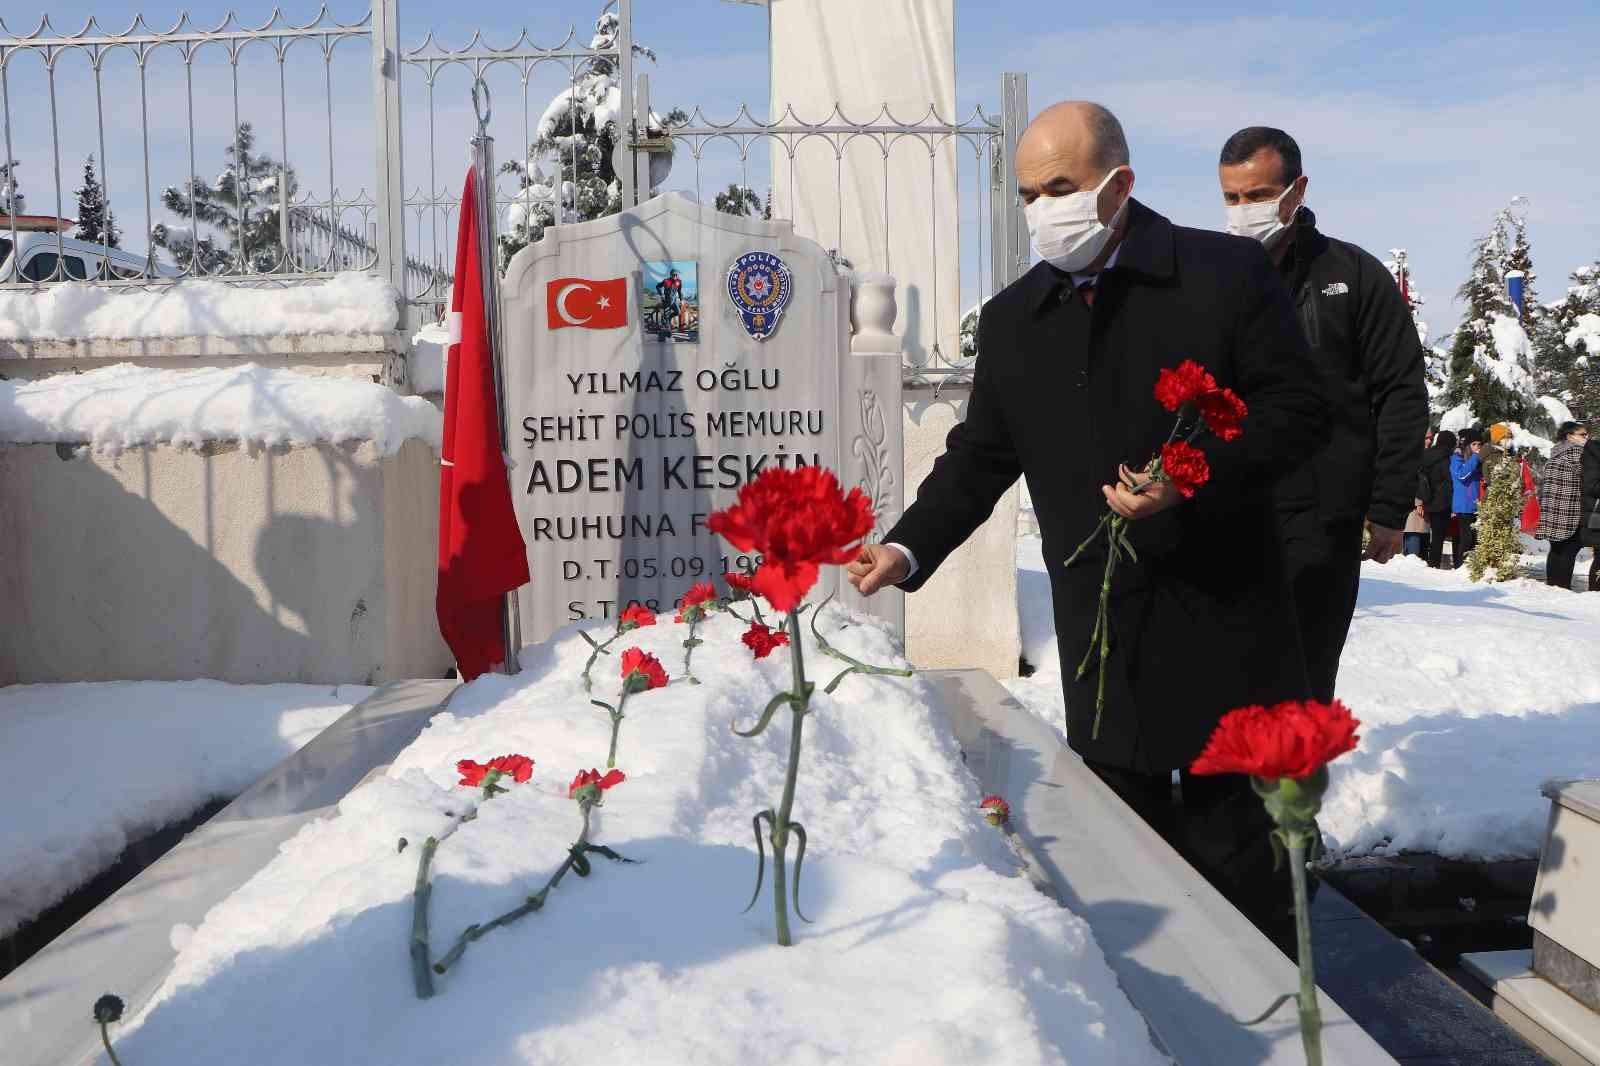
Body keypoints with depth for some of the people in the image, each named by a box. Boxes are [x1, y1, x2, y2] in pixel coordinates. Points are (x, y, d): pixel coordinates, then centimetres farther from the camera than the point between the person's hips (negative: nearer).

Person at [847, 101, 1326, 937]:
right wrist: (910, 547, -6)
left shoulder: (1227, 274, -4)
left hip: (1220, 619, -3)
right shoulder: (1013, 320, 8)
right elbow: (981, 454, 8)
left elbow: (1293, 408, -6)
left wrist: (1193, 481, -21)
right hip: (1100, 632, 4)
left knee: (1231, 839, 8)